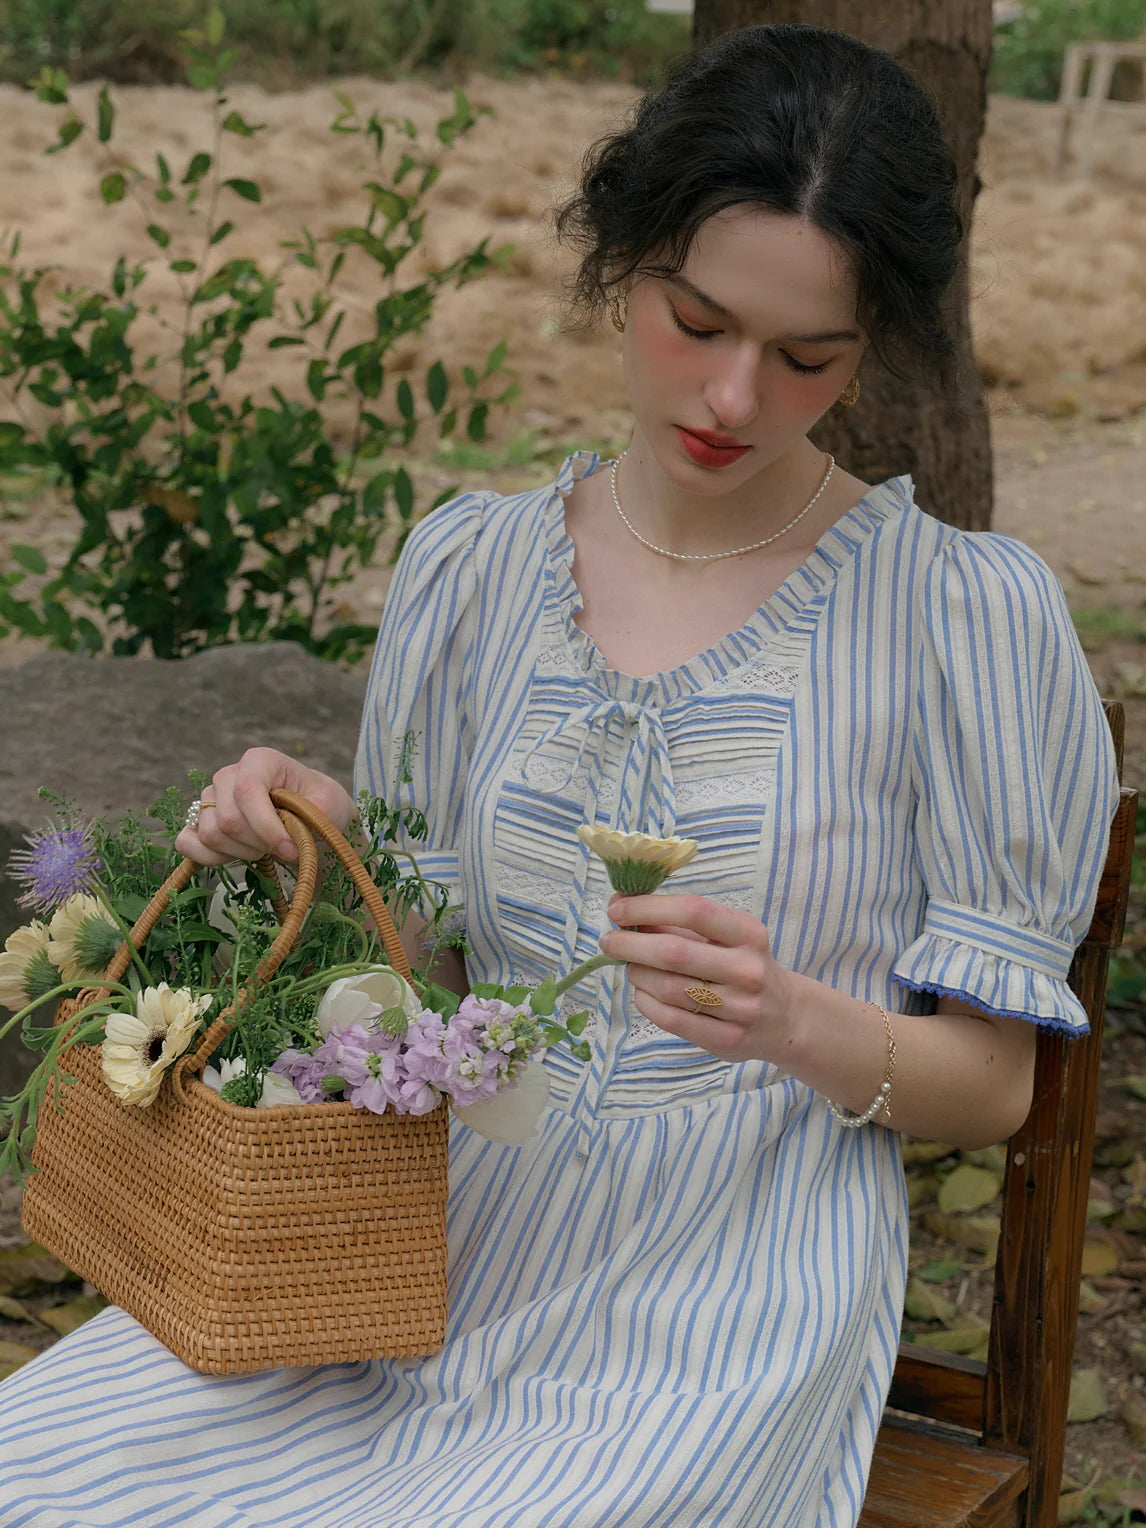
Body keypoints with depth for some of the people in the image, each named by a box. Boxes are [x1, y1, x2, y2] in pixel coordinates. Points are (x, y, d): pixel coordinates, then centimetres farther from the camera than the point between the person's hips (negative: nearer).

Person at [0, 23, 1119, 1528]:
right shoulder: (472, 563, 6)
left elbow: (990, 1083, -2)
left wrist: (797, 1024, -22)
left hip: (730, 1301, -3)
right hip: (450, 1240, 4)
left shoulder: (967, 610, -6)